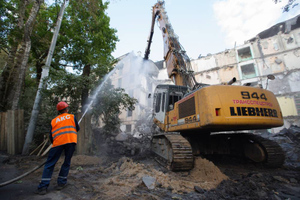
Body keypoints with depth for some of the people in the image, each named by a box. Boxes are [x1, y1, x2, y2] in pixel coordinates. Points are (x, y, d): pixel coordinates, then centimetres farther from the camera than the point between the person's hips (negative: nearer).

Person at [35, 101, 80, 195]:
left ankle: (43, 187, 7)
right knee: (67, 162, 15)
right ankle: (61, 183, 18)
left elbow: (51, 136, 16)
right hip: (71, 141, -1)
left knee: (50, 164, 11)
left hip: (58, 142, 1)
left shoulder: (54, 120, 18)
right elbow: (78, 129, 15)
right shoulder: (72, 117, 13)